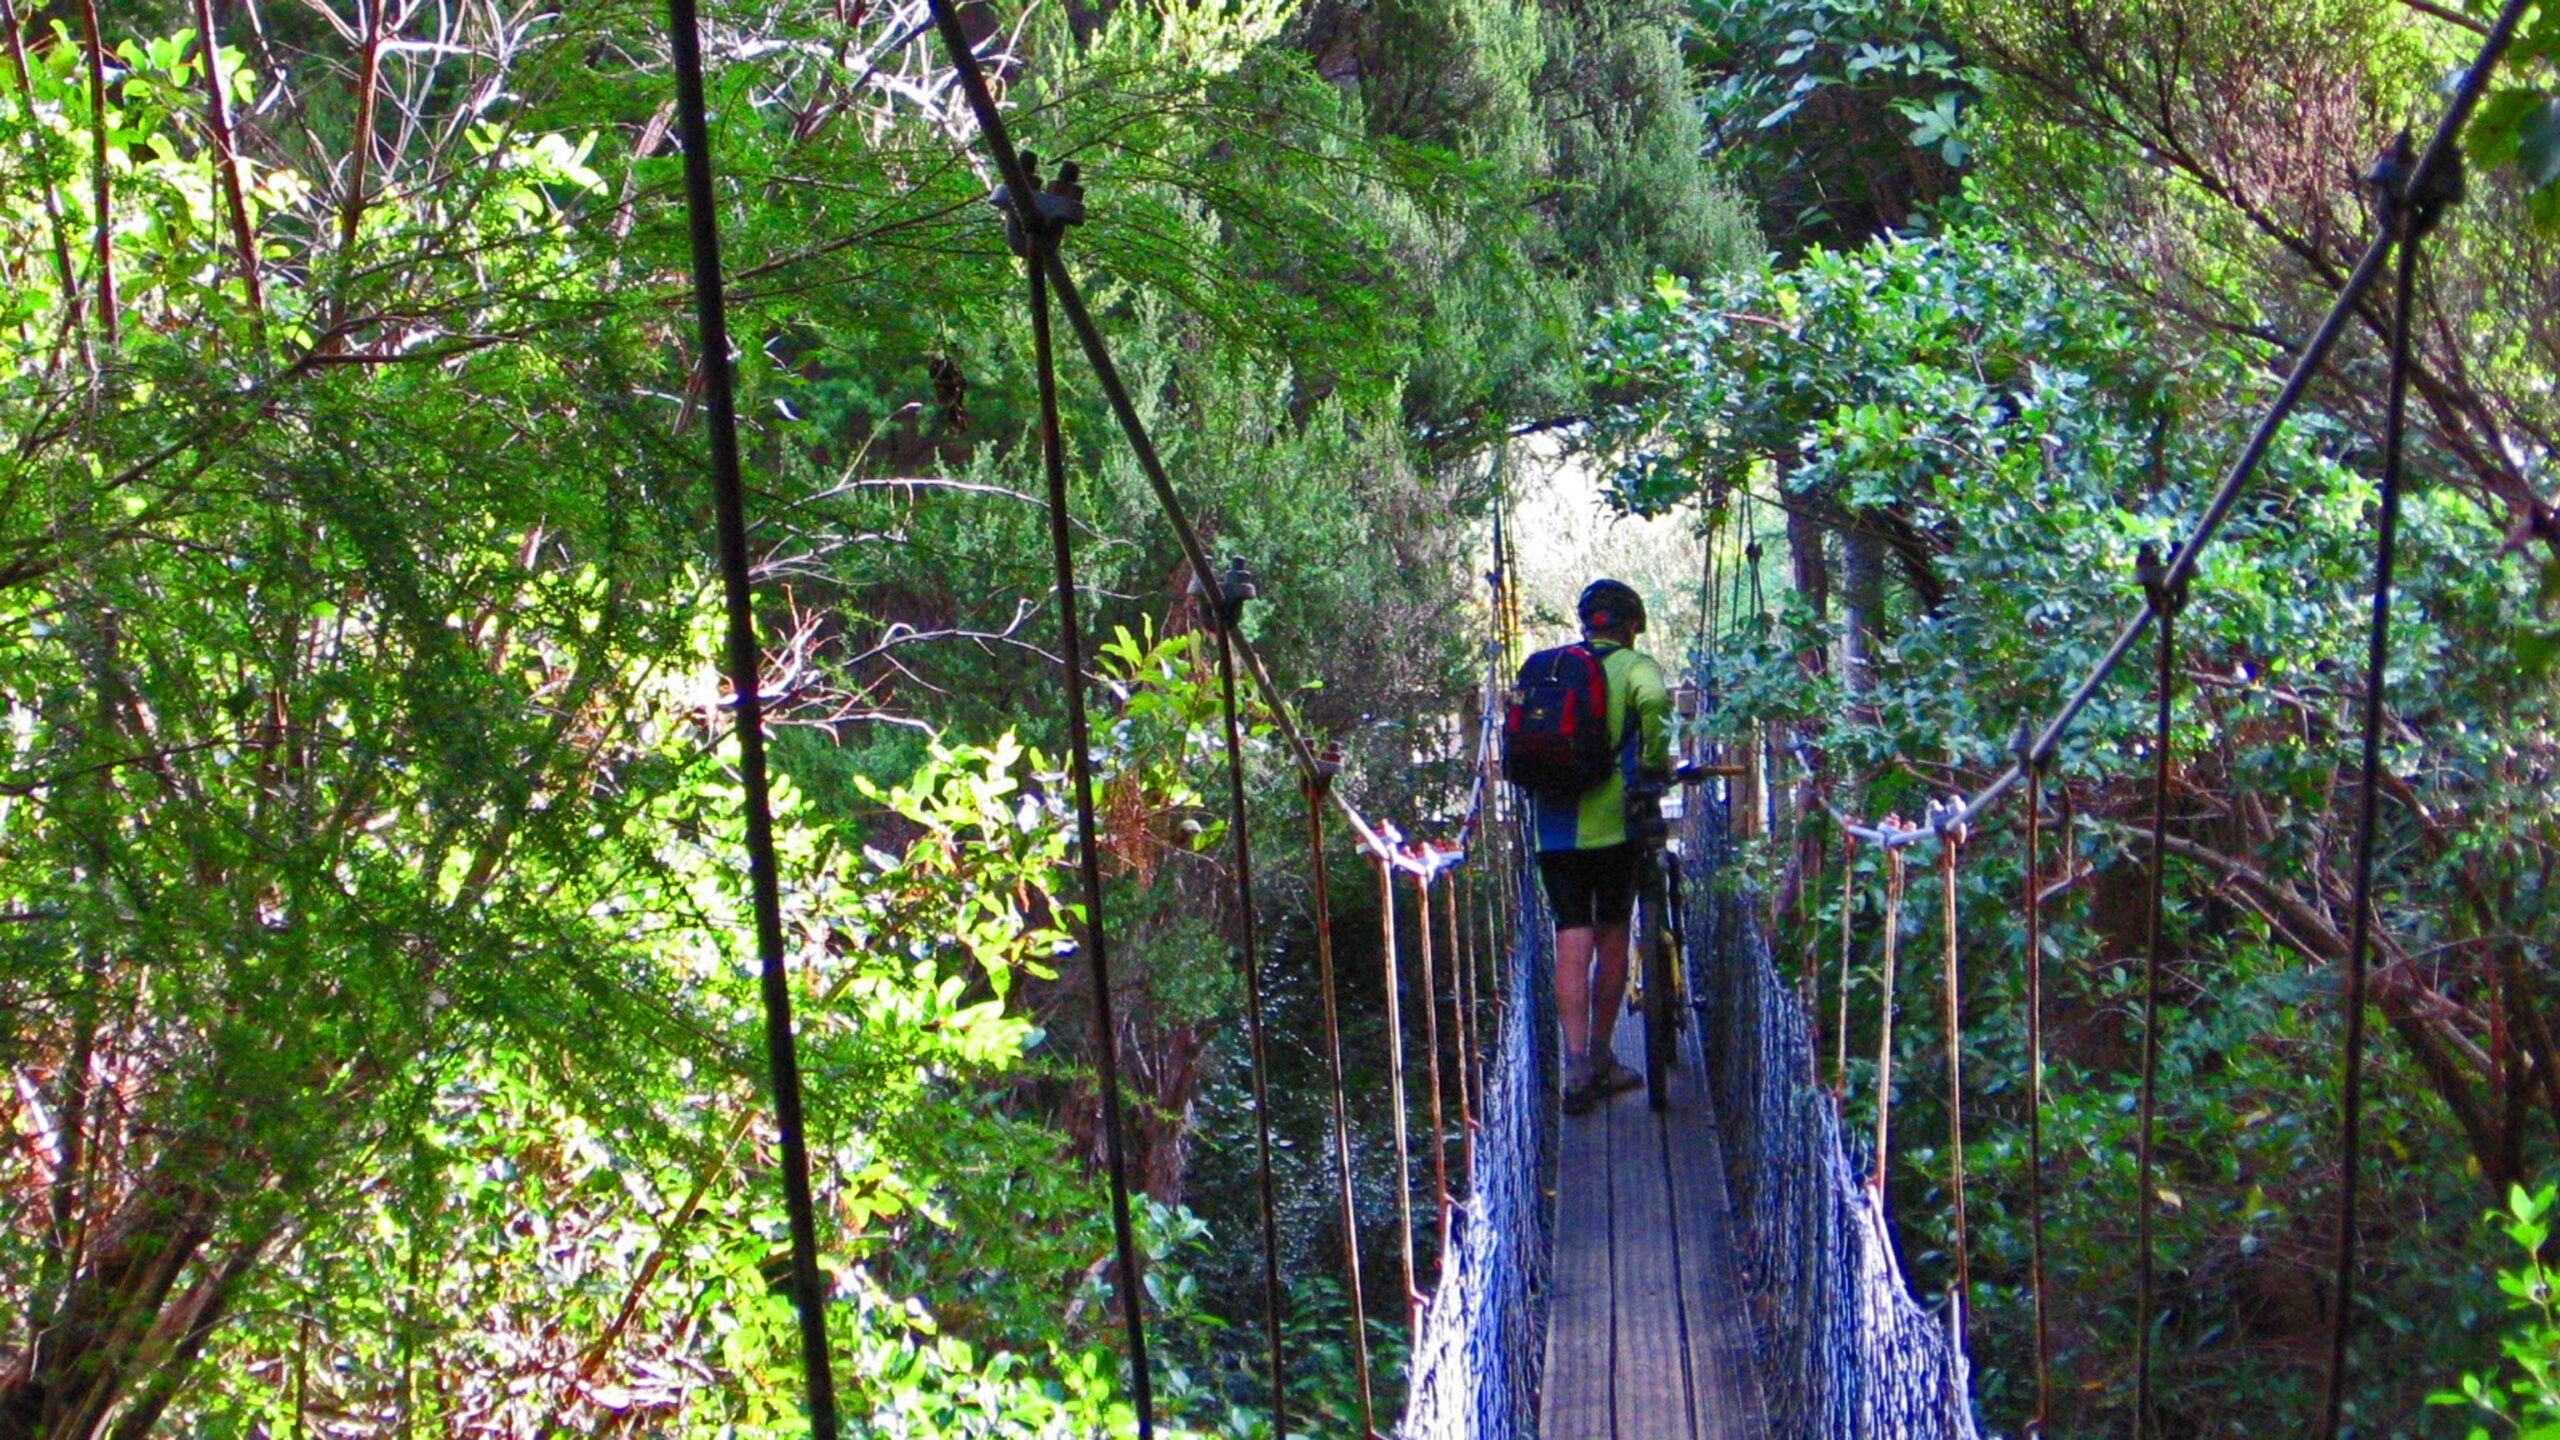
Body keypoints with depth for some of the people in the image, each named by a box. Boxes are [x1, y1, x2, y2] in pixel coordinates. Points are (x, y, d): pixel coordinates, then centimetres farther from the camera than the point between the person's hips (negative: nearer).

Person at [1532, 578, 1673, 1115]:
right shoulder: (1634, 665, 0)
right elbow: (1653, 701, -22)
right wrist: (1655, 762, -10)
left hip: (1553, 827, 3)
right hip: (1612, 823, -3)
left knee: (1572, 939, 1)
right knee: (1612, 935, 11)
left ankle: (1577, 1064, -13)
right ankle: (1602, 1061, 20)